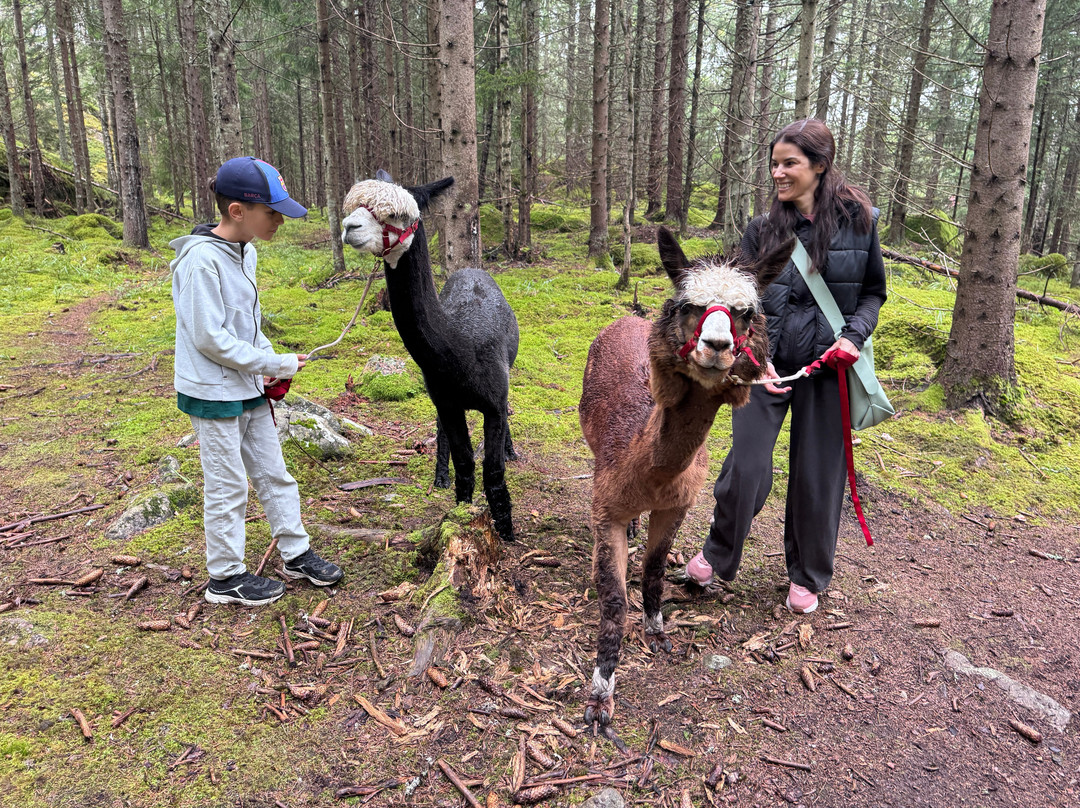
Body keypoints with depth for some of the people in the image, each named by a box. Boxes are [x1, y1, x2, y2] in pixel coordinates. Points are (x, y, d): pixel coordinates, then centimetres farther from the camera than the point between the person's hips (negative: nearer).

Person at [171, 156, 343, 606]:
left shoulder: (244, 252, 5)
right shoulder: (201, 260, -22)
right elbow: (209, 337, -22)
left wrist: (271, 363, 1)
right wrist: (274, 364, -17)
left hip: (249, 388, 8)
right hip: (213, 394, -8)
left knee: (274, 473, 15)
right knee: (228, 486, 4)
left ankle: (296, 554, 29)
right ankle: (225, 577, 21)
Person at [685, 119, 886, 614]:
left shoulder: (859, 221, -1)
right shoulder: (762, 229, 0)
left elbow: (873, 291, 8)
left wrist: (855, 335, -11)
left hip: (827, 369, 0)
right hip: (766, 367, 0)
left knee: (817, 476, 9)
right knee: (746, 467, -3)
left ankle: (807, 576, 31)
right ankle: (718, 555, 25)